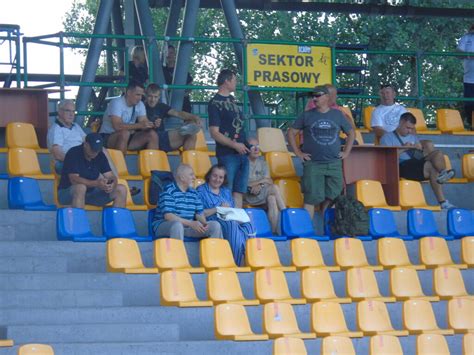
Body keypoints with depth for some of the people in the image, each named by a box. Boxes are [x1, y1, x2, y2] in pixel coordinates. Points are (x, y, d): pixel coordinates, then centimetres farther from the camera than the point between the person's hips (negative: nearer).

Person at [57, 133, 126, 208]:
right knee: (81, 187, -39)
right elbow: (74, 179, -27)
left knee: (121, 190, -9)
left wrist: (112, 184, -28)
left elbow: (111, 176, -1)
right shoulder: (73, 153, -16)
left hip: (91, 192, 6)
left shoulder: (100, 156, 2)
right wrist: (97, 183, -40)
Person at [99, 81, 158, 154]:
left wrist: (151, 124, -26)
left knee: (152, 134, -11)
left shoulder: (140, 105, 5)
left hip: (128, 138, 7)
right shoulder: (117, 103, -19)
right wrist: (140, 125, -37)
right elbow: (117, 126, -31)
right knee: (125, 133, -37)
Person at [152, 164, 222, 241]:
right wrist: (191, 223, -26)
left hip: (187, 227, 7)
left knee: (215, 225, -7)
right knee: (177, 225, -41)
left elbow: (199, 214, 13)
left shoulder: (193, 193, 14)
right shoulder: (168, 191, -9)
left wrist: (204, 223, -12)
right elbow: (168, 216, -19)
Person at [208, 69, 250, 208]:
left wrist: (247, 143, 14)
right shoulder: (215, 103, -7)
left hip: (242, 152, 8)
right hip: (227, 154, -8)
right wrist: (234, 145, -19)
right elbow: (214, 133, -12)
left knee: (239, 192, 6)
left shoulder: (232, 100, 17)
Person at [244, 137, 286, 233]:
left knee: (271, 199, -31)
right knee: (275, 188, -26)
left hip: (261, 194, 5)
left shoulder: (261, 161, 19)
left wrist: (259, 185, -14)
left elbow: (269, 181, 9)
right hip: (247, 196, -5)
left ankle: (274, 231, -37)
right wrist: (262, 181, -8)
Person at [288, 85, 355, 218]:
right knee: (311, 198, -9)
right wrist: (298, 153, 1)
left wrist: (346, 152, 11)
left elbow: (351, 133, 21)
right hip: (312, 164, -2)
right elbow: (291, 133, 9)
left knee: (330, 198, 5)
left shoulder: (337, 115, 11)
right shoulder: (307, 115, 5)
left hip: (334, 164, 2)